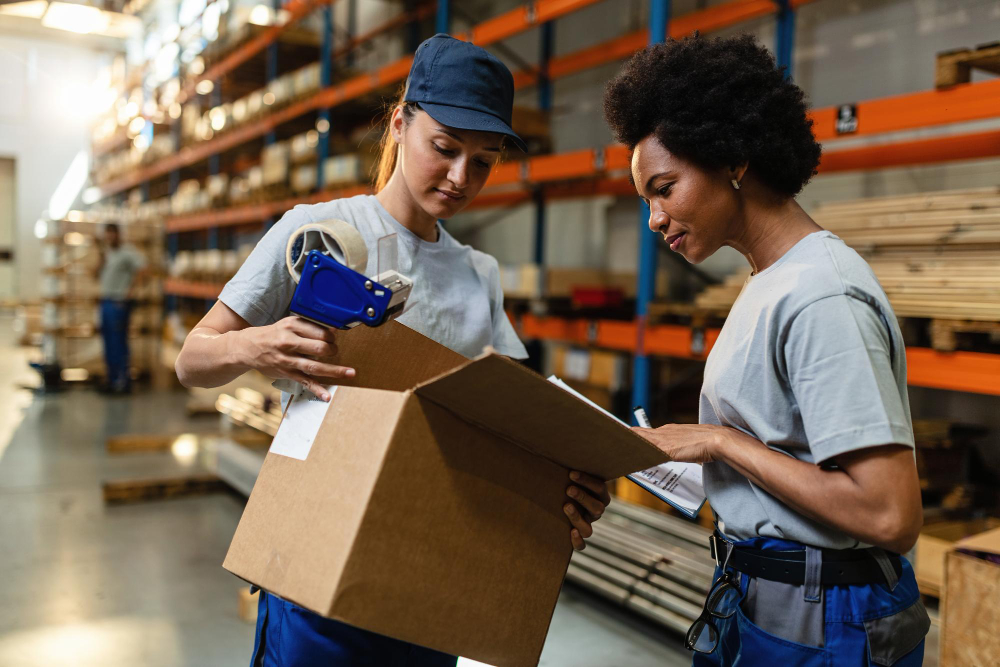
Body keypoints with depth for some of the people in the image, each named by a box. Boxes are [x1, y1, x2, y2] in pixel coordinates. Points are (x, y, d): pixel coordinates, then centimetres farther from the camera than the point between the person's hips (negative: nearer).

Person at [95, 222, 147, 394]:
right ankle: (111, 378, 18)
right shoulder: (107, 253, 17)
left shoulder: (127, 252, -8)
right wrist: (100, 259, 1)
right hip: (106, 301, 8)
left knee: (118, 341, -9)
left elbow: (141, 270, -21)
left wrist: (131, 291, -19)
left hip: (119, 302, -8)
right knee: (108, 340, 10)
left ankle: (123, 379, -7)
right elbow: (97, 275, 16)